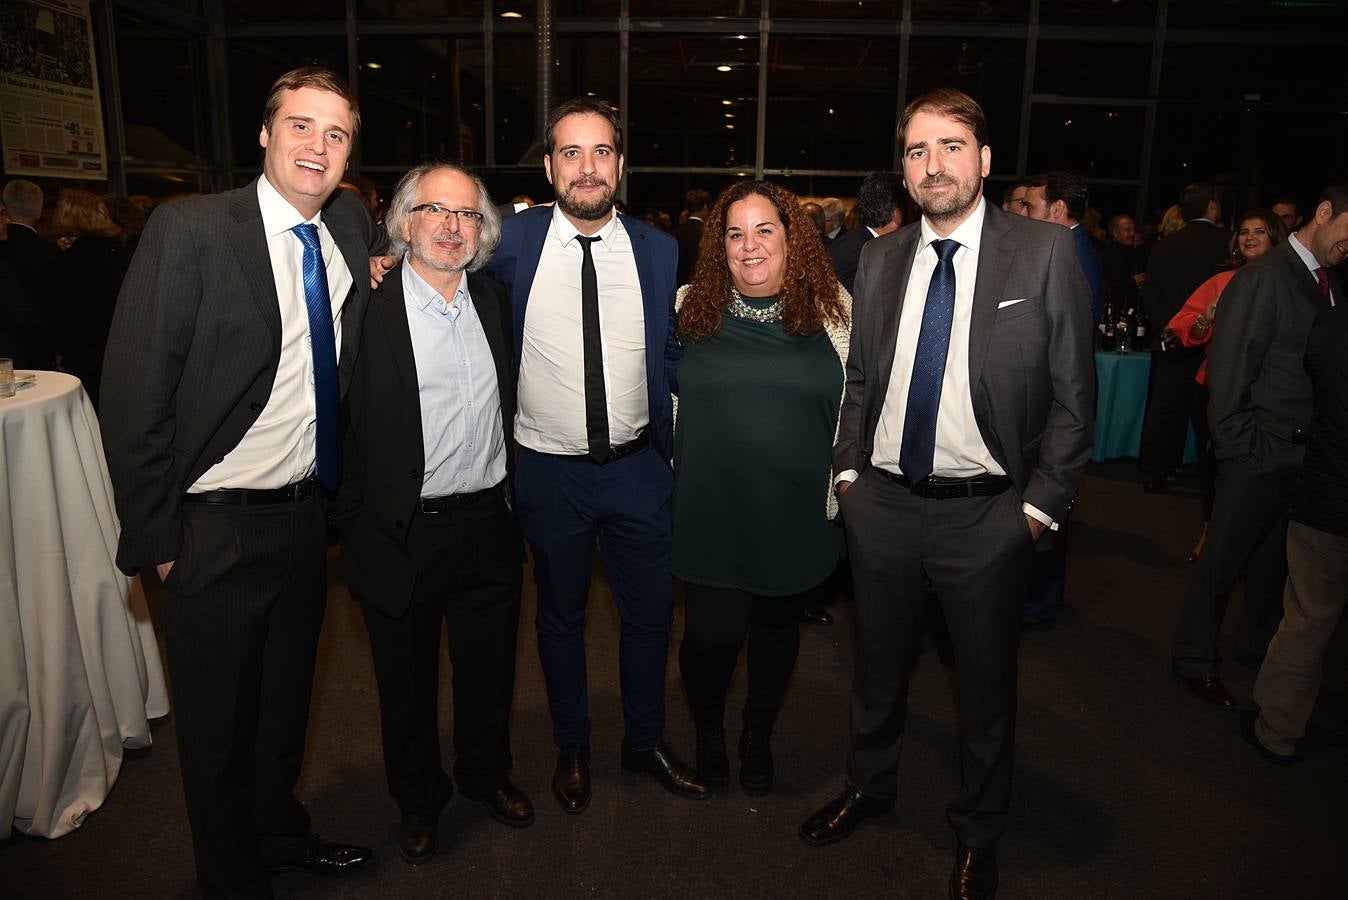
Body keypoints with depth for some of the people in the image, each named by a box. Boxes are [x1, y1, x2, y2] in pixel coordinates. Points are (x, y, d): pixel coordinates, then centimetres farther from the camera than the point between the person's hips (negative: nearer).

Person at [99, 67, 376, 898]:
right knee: (219, 726, 14)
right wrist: (155, 539, -13)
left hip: (307, 516, 5)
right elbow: (133, 396, -15)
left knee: (287, 701, 24)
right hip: (217, 531, -5)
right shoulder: (188, 231, -16)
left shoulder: (353, 227, 1)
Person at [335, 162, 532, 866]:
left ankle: (487, 775, 45)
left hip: (489, 522, 4)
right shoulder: (367, 306, -12)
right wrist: (356, 523, -12)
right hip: (403, 533, -4)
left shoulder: (493, 300, 4)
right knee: (407, 680, 16)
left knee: (489, 668, 21)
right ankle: (418, 798, 40)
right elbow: (336, 422, -11)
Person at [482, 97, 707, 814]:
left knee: (650, 612, 14)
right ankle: (571, 747, 39)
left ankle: (645, 740, 39)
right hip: (549, 472, -1)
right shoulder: (510, 241, -6)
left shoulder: (658, 251, -1)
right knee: (561, 615, 16)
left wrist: (680, 449, 2)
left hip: (639, 466, 2)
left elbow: (673, 357, 6)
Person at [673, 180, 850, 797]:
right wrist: (677, 471, 6)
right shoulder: (691, 306, 0)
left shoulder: (833, 307, 0)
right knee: (712, 634, 1)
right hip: (711, 510, 0)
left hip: (796, 510, 1)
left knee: (777, 627, 16)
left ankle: (758, 738, 42)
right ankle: (708, 732, 34)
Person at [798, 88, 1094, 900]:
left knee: (987, 680, 14)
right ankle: (871, 786, 46)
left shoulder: (1045, 253, -7)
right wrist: (848, 469, 5)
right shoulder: (880, 258, 5)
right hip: (882, 501, 3)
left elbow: (1073, 394, -6)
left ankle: (979, 833, 38)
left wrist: (1042, 504, -9)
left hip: (988, 513, -3)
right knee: (879, 664, 20)